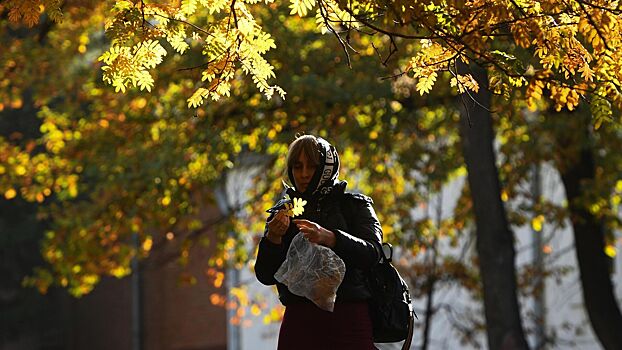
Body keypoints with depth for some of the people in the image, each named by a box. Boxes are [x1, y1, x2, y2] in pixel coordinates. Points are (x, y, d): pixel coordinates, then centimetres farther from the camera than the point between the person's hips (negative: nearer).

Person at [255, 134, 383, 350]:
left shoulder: (354, 205, 7)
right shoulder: (283, 212, 14)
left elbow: (372, 253, -12)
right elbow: (265, 275, 6)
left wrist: (328, 238, -28)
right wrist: (273, 238, -13)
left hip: (348, 318, -2)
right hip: (299, 321, 2)